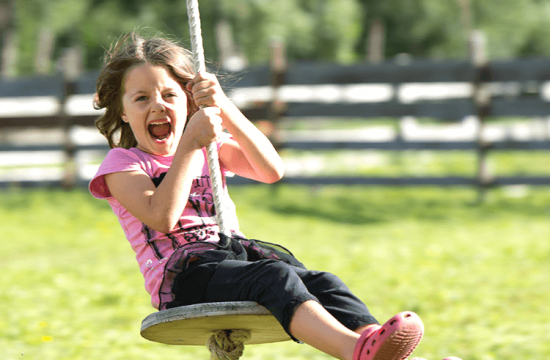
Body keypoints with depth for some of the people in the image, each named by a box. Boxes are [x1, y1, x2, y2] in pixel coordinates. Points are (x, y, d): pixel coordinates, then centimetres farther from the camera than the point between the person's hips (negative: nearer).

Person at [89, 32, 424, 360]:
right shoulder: (122, 163, 7)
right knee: (276, 277, -34)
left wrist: (226, 110, -8)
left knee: (320, 282, -23)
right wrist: (189, 144, -15)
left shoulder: (211, 149, 23)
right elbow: (162, 217, -13)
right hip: (183, 274, -6)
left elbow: (272, 170, 3)